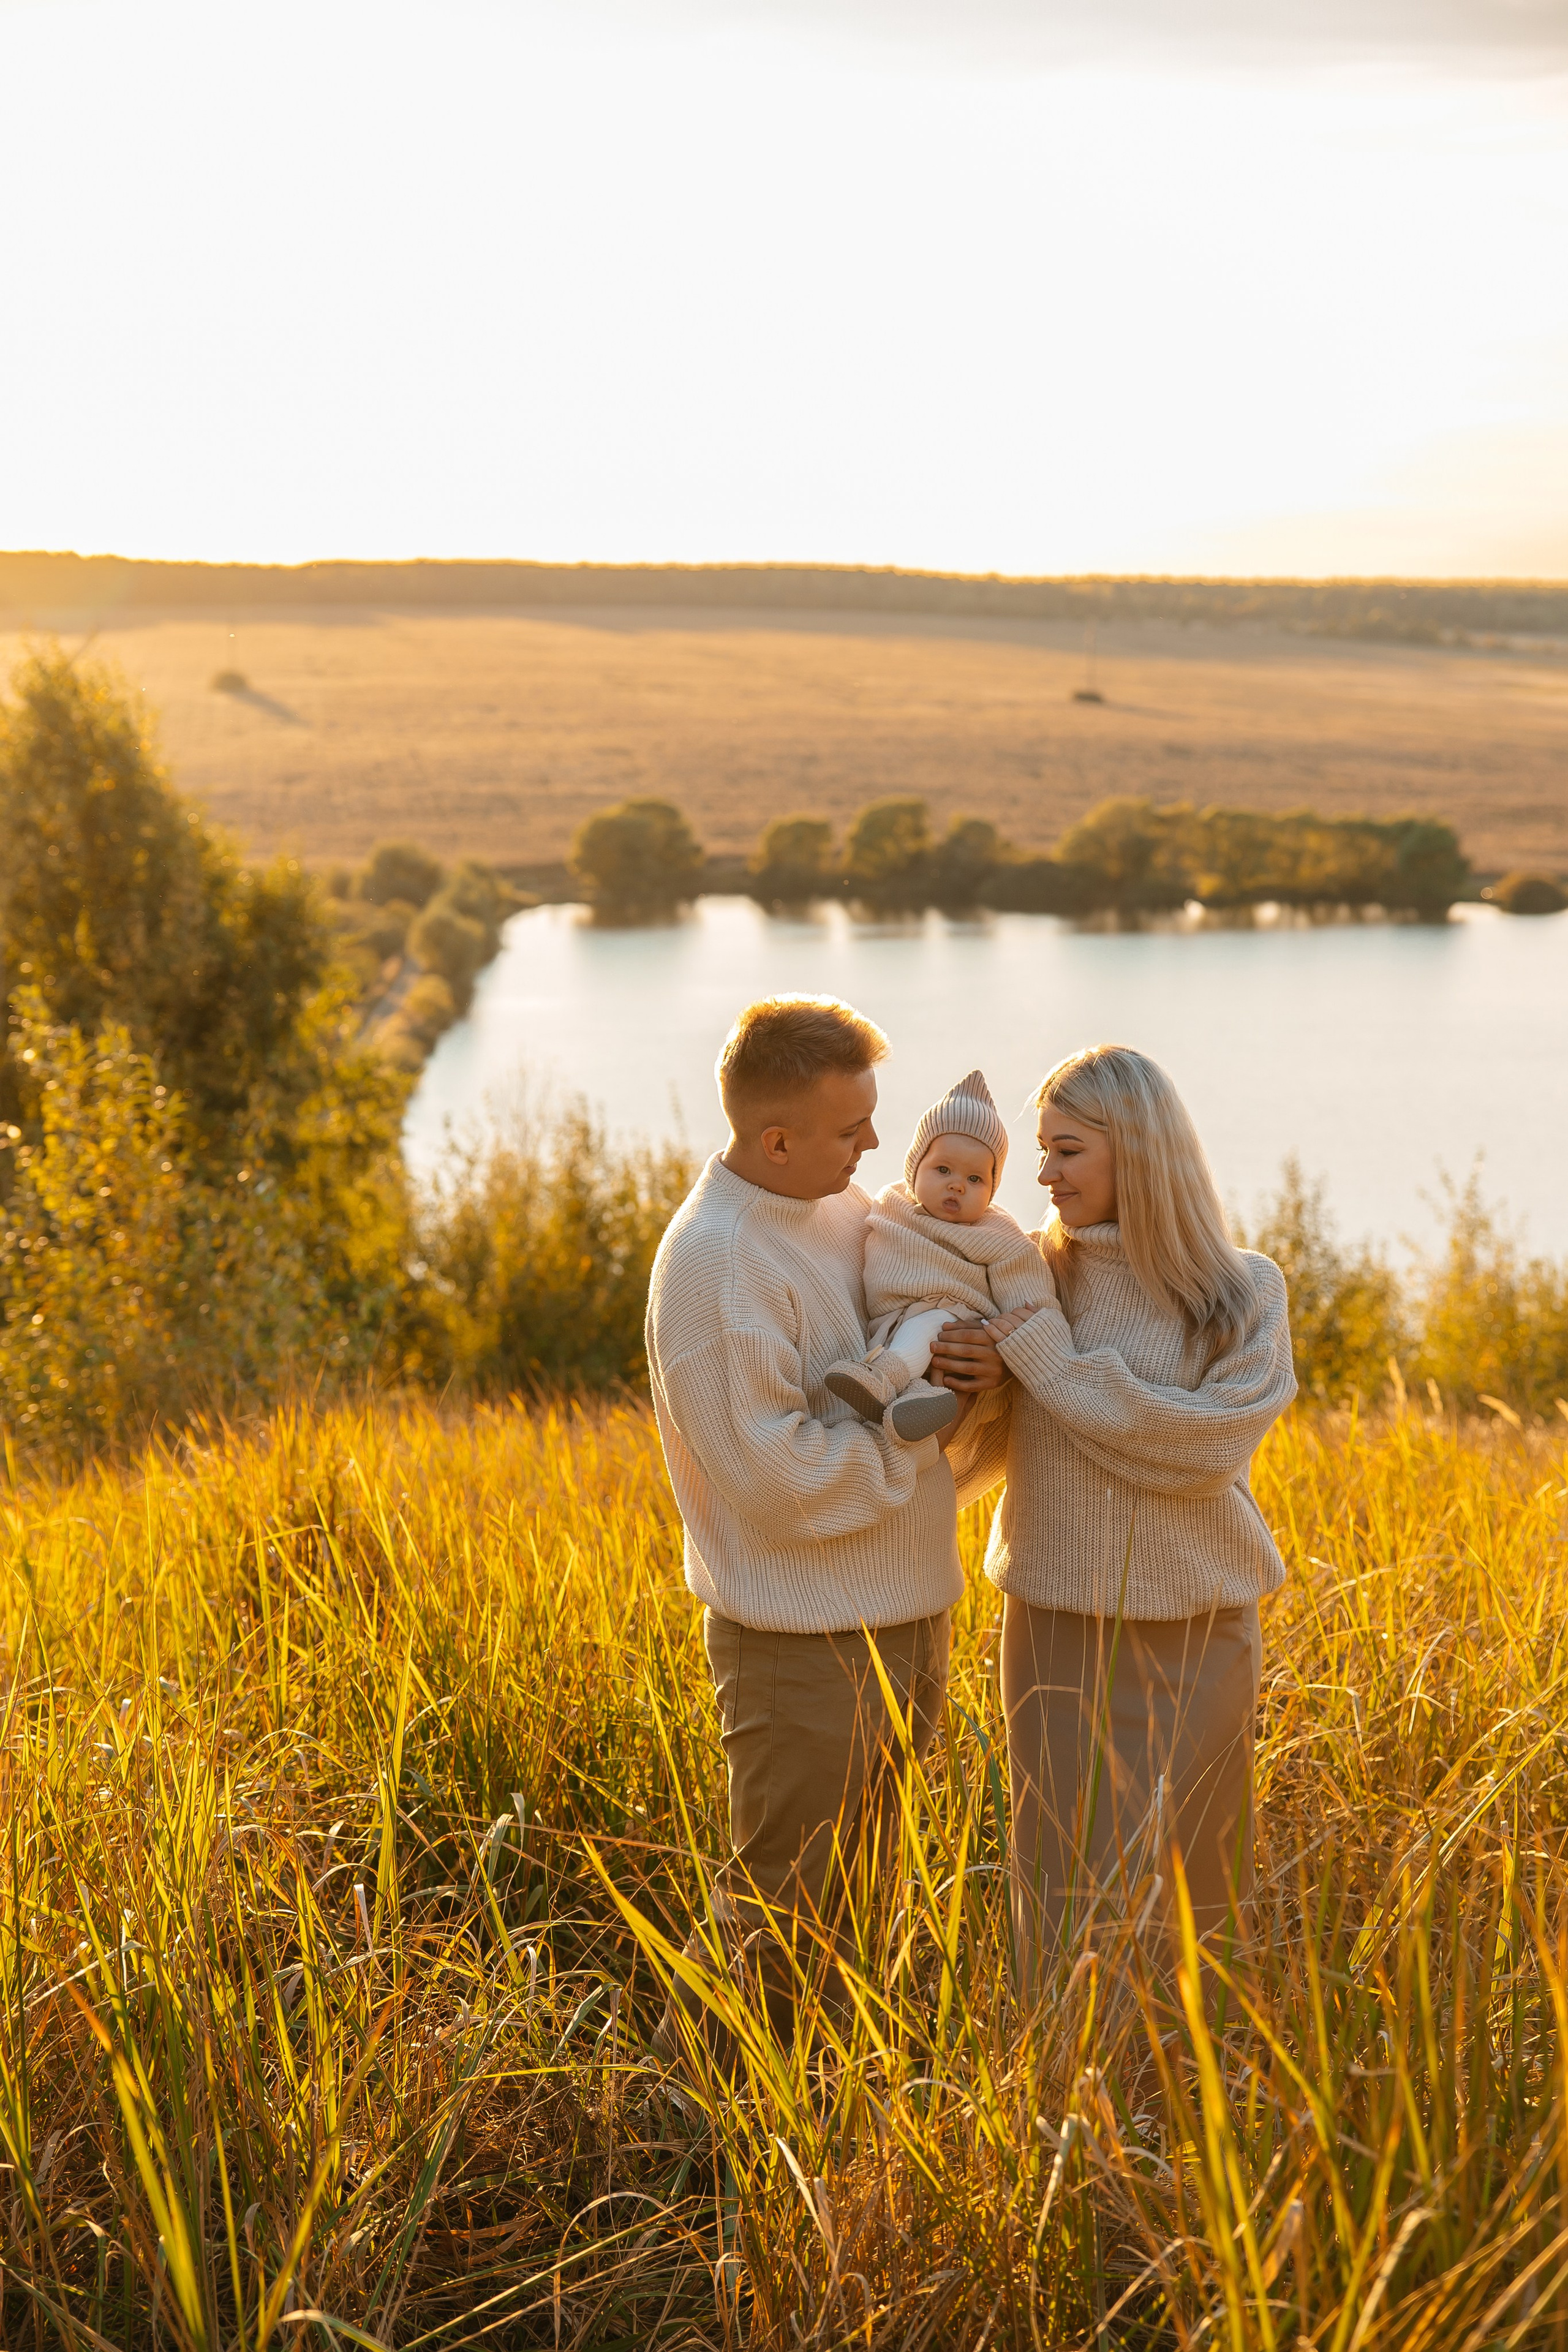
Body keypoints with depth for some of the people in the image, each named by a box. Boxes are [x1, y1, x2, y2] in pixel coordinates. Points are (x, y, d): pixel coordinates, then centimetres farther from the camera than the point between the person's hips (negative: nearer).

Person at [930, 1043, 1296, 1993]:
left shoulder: (1246, 1291, -4)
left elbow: (1209, 1443, -18)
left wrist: (1046, 1360, -19)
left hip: (1197, 1632, -1)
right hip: (1057, 1623, 1)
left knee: (1192, 1895, 9)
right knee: (1065, 1888, 5)